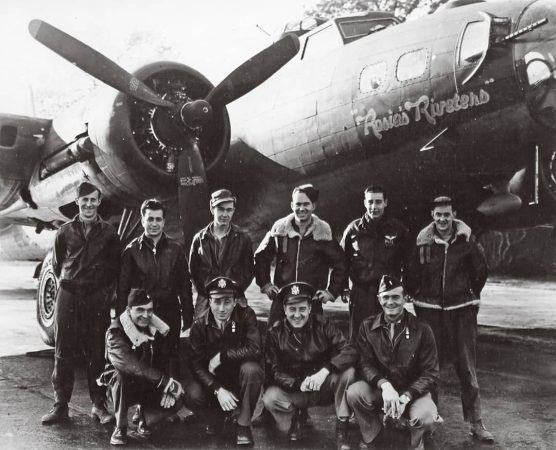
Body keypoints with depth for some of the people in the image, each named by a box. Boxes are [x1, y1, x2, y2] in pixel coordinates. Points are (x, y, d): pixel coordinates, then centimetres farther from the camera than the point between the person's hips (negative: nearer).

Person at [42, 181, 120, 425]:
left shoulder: (108, 232, 4)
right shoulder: (66, 230, 7)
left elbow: (114, 266, 9)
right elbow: (56, 263, 14)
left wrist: (100, 284, 5)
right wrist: (69, 282, 10)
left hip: (98, 297, -1)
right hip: (68, 294, 1)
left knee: (97, 352, 2)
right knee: (64, 351, 2)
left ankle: (99, 405, 11)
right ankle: (60, 405, 9)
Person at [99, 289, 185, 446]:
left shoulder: (155, 330, -1)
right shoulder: (116, 332, -21)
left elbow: (163, 361, 2)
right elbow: (132, 365, -35)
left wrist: (168, 388, -17)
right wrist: (166, 382, -39)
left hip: (148, 387, 4)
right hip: (122, 386, -4)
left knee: (175, 402, -21)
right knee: (120, 374, -37)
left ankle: (144, 423, 7)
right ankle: (120, 428, -20)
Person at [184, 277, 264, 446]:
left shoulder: (246, 316, -14)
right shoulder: (199, 325, -8)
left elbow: (255, 349, -27)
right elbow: (196, 364, -13)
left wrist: (221, 356, -23)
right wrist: (217, 389, -27)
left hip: (240, 376, -1)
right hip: (213, 380, 2)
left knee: (251, 369, -35)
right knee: (192, 395, -28)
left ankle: (244, 425, -14)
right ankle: (220, 417, 8)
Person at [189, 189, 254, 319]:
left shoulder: (243, 239, 5)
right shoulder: (199, 239, 7)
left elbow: (249, 270, 8)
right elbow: (193, 270, 12)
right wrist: (204, 293, 1)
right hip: (205, 301, 1)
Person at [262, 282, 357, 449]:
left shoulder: (322, 324, -8)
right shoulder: (275, 333, -6)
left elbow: (349, 351, -18)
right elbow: (274, 370, -8)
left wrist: (325, 371, -34)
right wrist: (298, 384, -27)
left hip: (323, 388, 0)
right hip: (293, 390, 0)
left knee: (347, 372, -28)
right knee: (270, 398, -29)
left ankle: (342, 429, -14)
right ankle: (294, 417, 4)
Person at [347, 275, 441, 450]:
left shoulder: (422, 330, -8)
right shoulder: (367, 326, -1)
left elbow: (430, 374, -9)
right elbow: (365, 363, -6)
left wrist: (404, 398, -25)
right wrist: (384, 385, -28)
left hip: (413, 390, -2)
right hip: (378, 389, 2)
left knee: (426, 417, -33)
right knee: (354, 393, -28)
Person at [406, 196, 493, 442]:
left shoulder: (466, 240, -4)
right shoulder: (423, 241, -3)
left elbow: (481, 271, 8)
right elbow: (412, 274, 6)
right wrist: (416, 296, 7)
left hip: (462, 309, -1)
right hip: (429, 309, 1)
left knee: (467, 366, 2)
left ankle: (476, 422, 8)